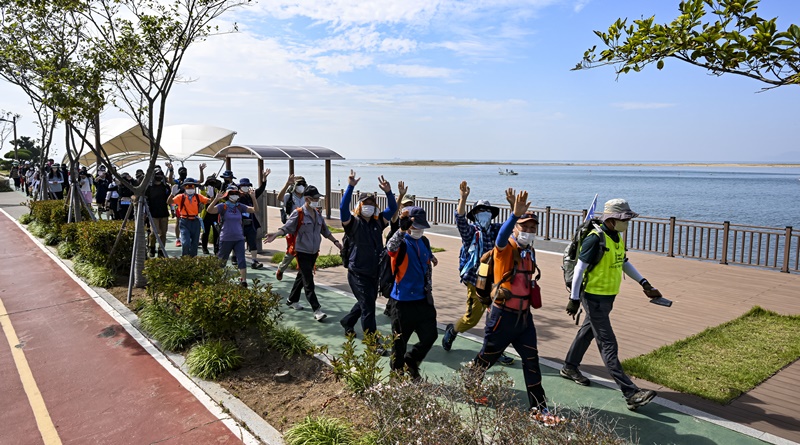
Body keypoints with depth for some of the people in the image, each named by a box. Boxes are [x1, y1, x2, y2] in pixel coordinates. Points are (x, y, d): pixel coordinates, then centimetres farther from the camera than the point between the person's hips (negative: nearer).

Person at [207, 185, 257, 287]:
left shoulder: (240, 207, 5)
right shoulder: (223, 206, -7)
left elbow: (255, 210, 0)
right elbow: (209, 210, -21)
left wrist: (253, 198, -14)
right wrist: (216, 199, -36)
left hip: (239, 238, 3)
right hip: (226, 239, -3)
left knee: (241, 260, -5)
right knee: (222, 260, 14)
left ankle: (243, 280, -4)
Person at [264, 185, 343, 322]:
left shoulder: (318, 213, 10)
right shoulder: (298, 213, -12)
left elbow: (325, 230, 20)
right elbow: (286, 228, -17)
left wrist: (335, 241, 22)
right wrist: (275, 235, -34)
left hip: (314, 252, 7)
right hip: (302, 252, -7)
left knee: (302, 277, 19)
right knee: (308, 281, -8)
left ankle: (292, 300, 37)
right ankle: (317, 310, -9)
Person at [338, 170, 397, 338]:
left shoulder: (378, 222, 5)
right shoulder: (354, 223, -10)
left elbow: (392, 208, 3)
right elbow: (343, 207, -25)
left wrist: (388, 191, -13)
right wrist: (350, 186, -33)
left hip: (374, 272, 6)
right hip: (358, 273, -6)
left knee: (366, 303, 21)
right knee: (368, 305, -5)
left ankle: (347, 322, 45)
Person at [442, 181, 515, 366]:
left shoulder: (496, 230, 7)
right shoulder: (470, 231, -7)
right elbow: (460, 219, -25)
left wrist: (513, 204, -9)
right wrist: (463, 197, -37)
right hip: (476, 283, -4)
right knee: (471, 318, 3)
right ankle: (452, 330, 33)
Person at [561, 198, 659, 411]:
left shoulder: (618, 238, 8)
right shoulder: (595, 239, -20)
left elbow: (624, 263, 23)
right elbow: (579, 268, -19)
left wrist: (643, 282, 16)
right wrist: (574, 299, -17)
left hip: (607, 297, 9)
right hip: (594, 297, -9)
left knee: (587, 332, 21)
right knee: (608, 345, -7)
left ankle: (570, 367, 39)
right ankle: (631, 393, -7)